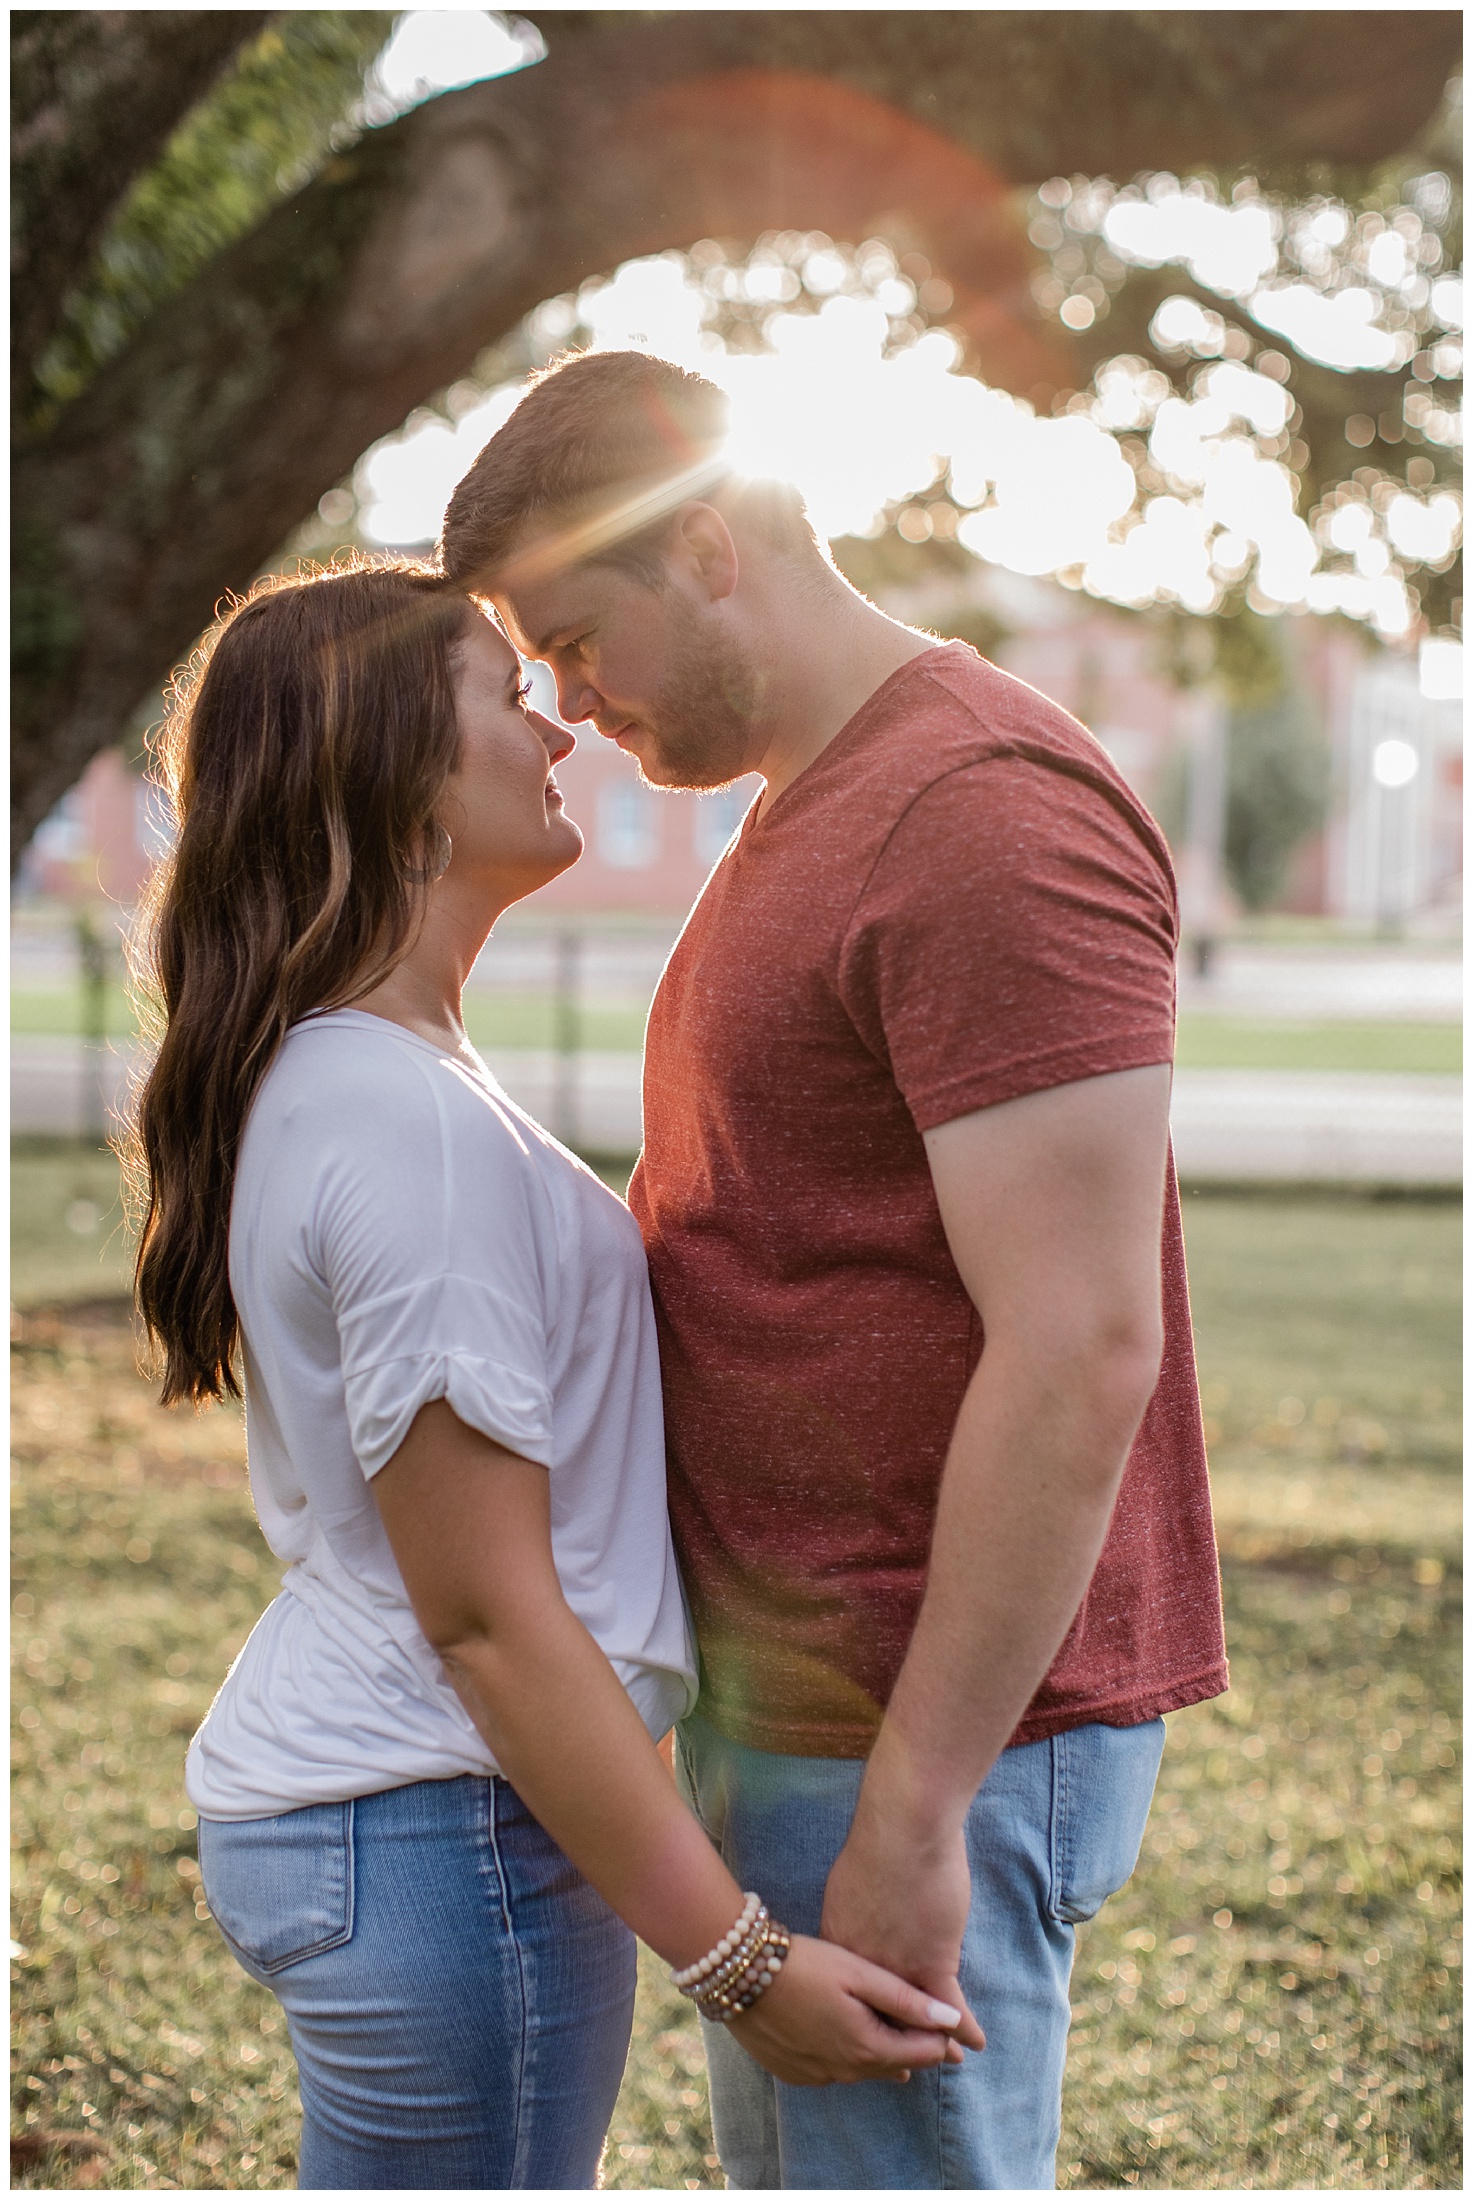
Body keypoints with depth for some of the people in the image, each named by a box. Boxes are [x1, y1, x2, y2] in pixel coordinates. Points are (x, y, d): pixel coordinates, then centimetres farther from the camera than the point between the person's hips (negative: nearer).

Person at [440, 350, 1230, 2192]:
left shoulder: (988, 818, -18)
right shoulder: (808, 815, 15)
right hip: (786, 1700, 10)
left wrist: (911, 1808, -22)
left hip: (934, 1745, -10)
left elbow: (1083, 1352, -24)